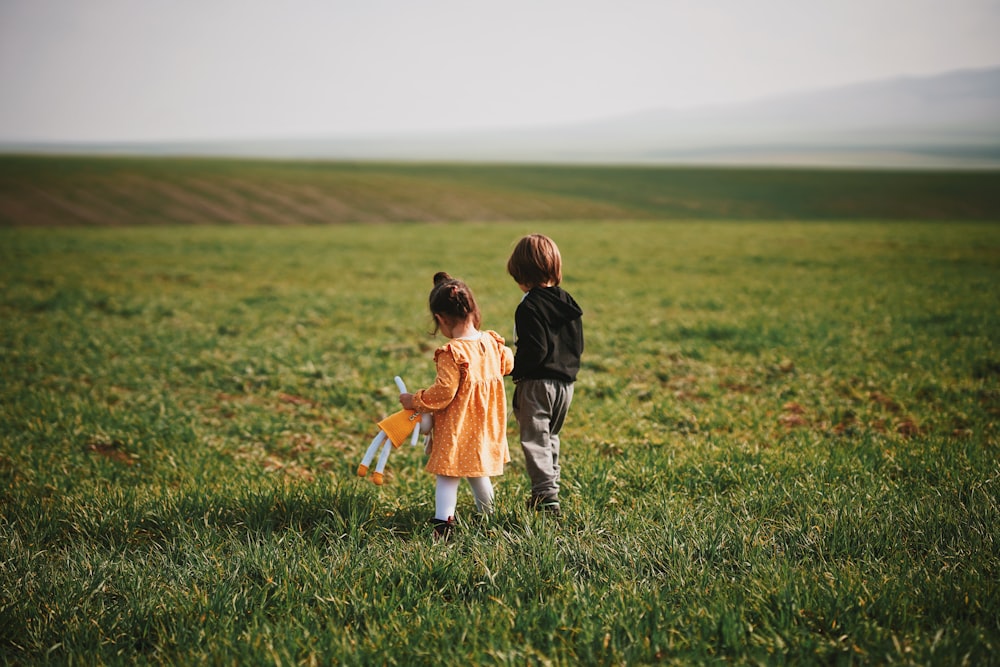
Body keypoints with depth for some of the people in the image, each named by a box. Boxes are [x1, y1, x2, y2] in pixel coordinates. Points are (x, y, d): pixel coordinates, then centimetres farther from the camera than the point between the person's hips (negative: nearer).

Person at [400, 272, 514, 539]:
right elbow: (507, 365, 17)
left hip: (456, 429, -7)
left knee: (448, 475, 0)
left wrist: (414, 401, -8)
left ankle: (443, 522, -10)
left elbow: (443, 393, -22)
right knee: (478, 472, 24)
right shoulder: (493, 343, -4)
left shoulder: (451, 353, -24)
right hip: (485, 428, 7)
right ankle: (488, 513, 38)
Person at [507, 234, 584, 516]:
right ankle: (551, 489, 27)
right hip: (565, 382, 8)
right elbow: (578, 345, 11)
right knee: (550, 437, 21)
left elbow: (534, 352, -22)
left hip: (537, 384, -8)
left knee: (535, 440, -2)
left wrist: (511, 368, -8)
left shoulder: (530, 307, -17)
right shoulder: (568, 302, 7)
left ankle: (546, 496, -8)